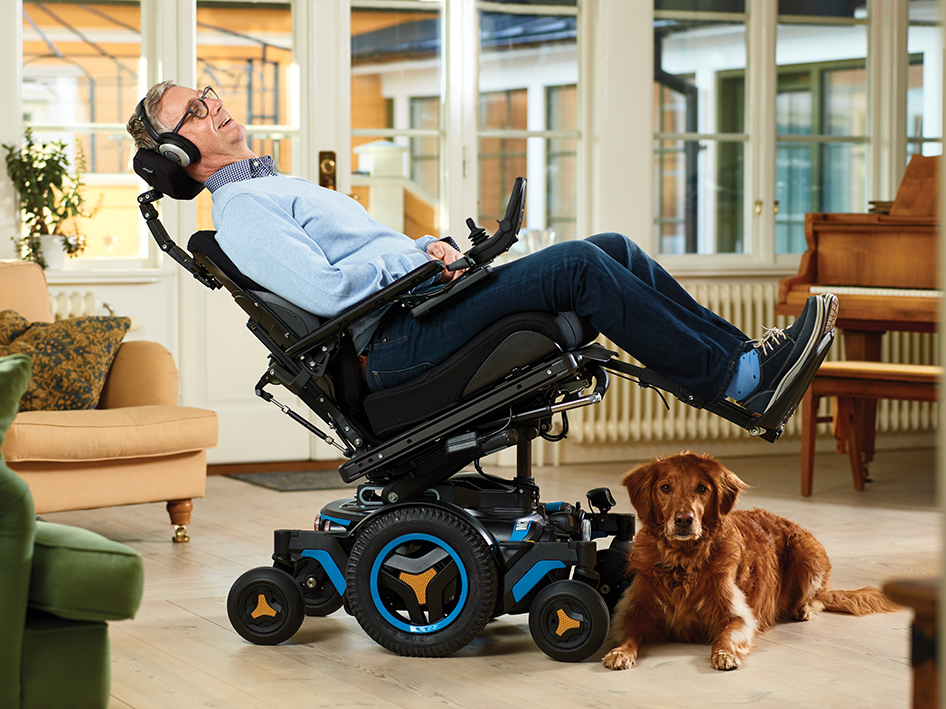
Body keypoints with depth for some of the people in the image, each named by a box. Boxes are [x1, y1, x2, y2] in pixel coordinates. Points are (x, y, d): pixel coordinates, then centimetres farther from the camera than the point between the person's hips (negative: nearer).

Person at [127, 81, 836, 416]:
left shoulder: (282, 188, 29)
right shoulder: (240, 212, -2)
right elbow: (327, 290, -17)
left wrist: (432, 247, 9)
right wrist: (416, 254, -10)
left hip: (425, 309, 10)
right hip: (400, 343, -10)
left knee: (613, 250, -2)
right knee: (580, 266, -22)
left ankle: (746, 352, -4)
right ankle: (742, 379, -19)